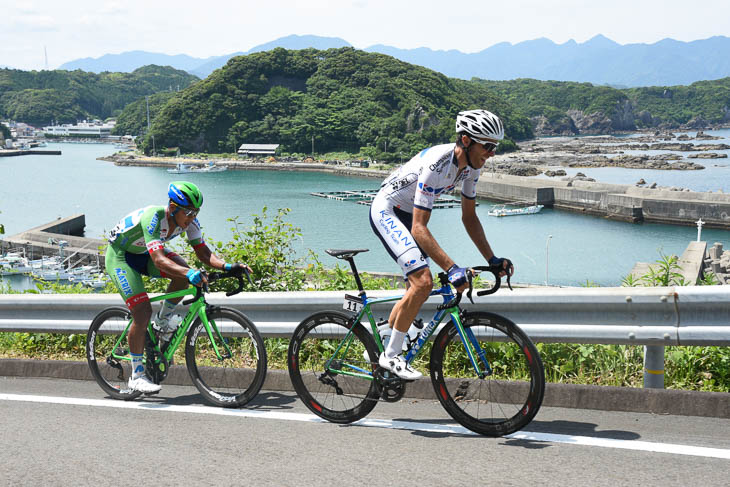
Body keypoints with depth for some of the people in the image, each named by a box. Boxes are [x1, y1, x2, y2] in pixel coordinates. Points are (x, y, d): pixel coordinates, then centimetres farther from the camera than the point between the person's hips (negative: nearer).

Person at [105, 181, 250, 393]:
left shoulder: (188, 220, -16)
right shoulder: (153, 217, -36)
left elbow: (203, 252, -15)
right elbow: (159, 260, -46)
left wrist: (227, 266, -33)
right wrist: (189, 272, -60)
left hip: (144, 254, 6)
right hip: (120, 255, -6)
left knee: (184, 274, -21)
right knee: (143, 311, -18)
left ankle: (162, 323, 2)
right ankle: (136, 376, -6)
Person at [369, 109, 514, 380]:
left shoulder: (471, 165, -7)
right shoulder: (437, 165, -33)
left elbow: (469, 216, 5)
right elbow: (419, 229, -35)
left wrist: (492, 259, 0)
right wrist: (451, 268, -42)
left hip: (406, 215, 9)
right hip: (386, 211, -9)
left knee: (418, 288, 9)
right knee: (423, 281, -22)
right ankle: (391, 355, -9)